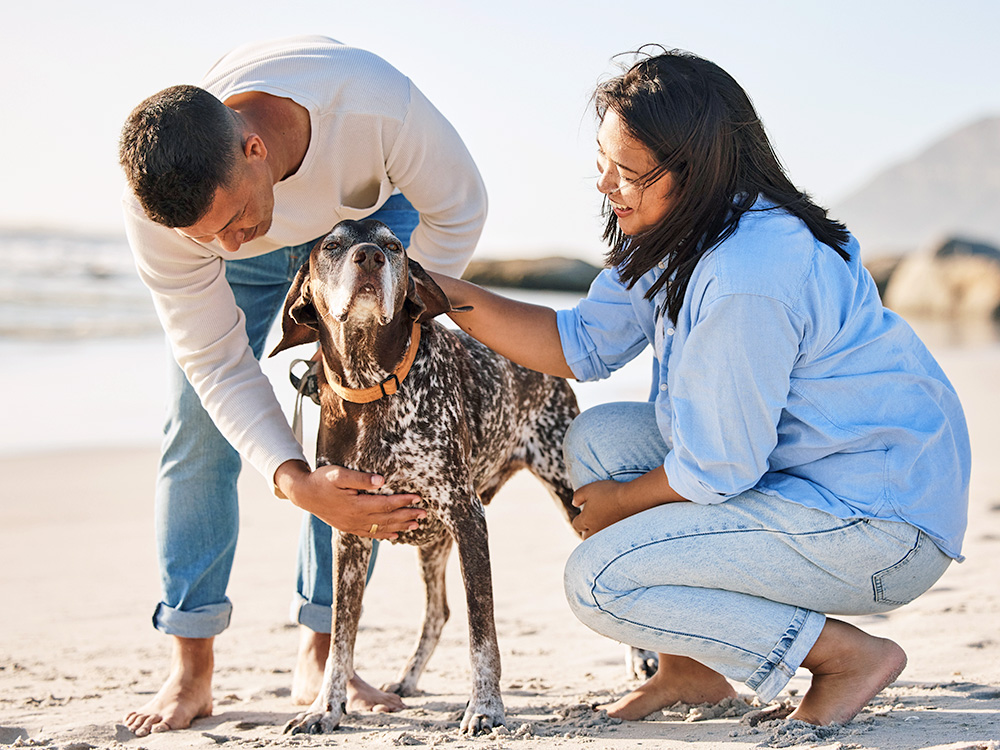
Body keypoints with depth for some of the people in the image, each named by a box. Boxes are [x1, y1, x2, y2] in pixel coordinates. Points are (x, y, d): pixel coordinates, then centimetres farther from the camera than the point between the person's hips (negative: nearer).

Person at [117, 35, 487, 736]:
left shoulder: (377, 104, -44)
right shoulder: (161, 210, -38)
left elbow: (458, 211, -23)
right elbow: (216, 360, -29)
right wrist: (297, 483, -41)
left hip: (369, 212, 0)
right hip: (260, 255, 0)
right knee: (200, 425, -11)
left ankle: (321, 656, -3)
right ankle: (191, 670, -3)